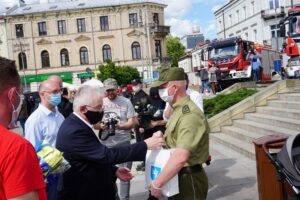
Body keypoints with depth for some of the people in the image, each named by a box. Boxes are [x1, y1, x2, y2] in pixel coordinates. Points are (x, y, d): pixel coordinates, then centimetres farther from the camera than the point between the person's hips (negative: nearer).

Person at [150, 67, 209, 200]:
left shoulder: (189, 114, -26)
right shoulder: (178, 109, 8)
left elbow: (180, 157, -35)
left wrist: (157, 184, -28)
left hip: (188, 179, -9)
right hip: (176, 176, 9)